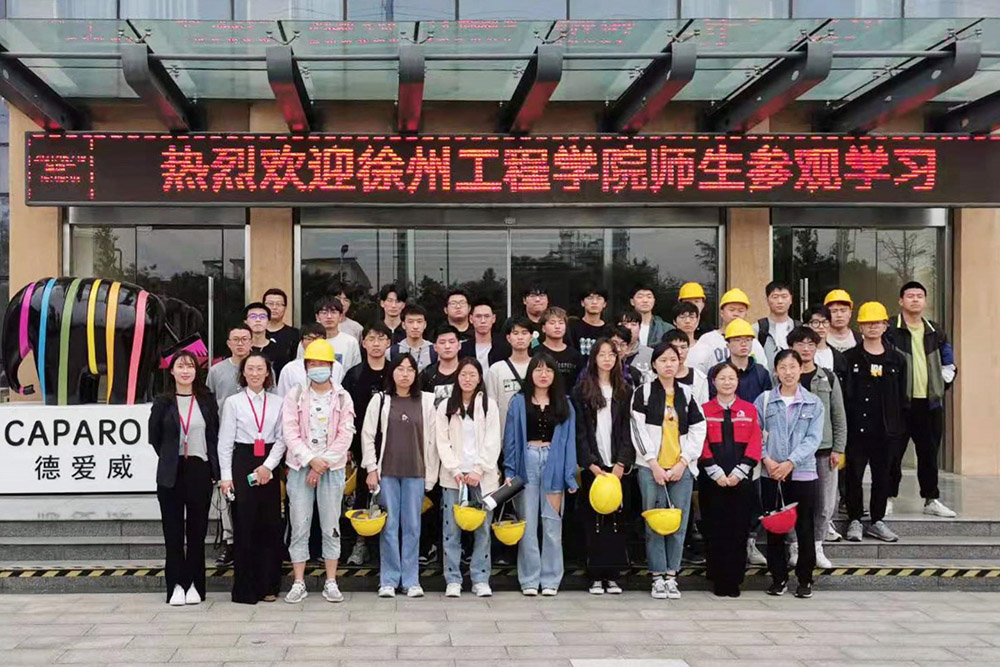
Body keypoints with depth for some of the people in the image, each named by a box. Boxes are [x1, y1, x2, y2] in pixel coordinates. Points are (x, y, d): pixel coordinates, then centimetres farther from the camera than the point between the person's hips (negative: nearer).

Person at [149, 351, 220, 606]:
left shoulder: (207, 400, 5)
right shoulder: (163, 402, 3)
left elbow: (215, 435, 9)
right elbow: (154, 437, 10)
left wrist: (214, 467, 4)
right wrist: (170, 459, 10)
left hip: (200, 472, 1)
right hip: (171, 475, -1)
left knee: (197, 531, 4)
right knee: (173, 532, 1)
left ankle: (194, 585, 10)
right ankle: (176, 585, 6)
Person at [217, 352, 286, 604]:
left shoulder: (277, 403, 8)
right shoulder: (233, 402, 2)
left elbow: (281, 439, 5)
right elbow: (225, 442, 1)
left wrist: (268, 466, -8)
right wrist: (225, 476, -5)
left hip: (269, 467, 2)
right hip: (242, 463, -2)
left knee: (270, 525, 2)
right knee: (244, 525, -2)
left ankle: (267, 585, 12)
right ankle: (245, 589, 5)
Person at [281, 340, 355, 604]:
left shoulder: (342, 397, 4)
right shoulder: (295, 396, 4)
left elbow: (345, 435, -2)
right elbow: (290, 433, -3)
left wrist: (323, 464, -9)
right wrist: (311, 460, -13)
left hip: (332, 468, 0)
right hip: (300, 467, 0)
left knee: (331, 527, 3)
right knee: (299, 527, 0)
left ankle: (331, 583, 10)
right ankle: (298, 583, 7)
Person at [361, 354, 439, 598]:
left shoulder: (426, 401, 5)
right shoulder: (380, 400, 4)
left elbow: (432, 439, 5)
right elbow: (368, 435, 4)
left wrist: (430, 474, 2)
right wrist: (371, 468, -3)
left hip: (415, 472, 1)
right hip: (386, 471, -1)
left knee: (412, 526, 4)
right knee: (389, 526, 1)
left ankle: (411, 580, 11)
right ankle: (388, 581, 8)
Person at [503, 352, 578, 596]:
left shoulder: (564, 404, 10)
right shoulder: (519, 402, 7)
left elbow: (569, 440, 7)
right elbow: (511, 439, 5)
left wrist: (570, 476, 0)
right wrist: (509, 472, -3)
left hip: (554, 464, 1)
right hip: (527, 463, 0)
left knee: (552, 523, 1)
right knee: (527, 523, 1)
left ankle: (550, 579, 8)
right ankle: (529, 579, 7)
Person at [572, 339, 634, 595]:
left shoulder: (624, 391, 11)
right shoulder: (582, 390, 4)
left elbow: (627, 429, 5)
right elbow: (580, 430, -1)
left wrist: (621, 463, -6)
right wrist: (591, 464, -10)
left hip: (617, 465, 2)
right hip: (592, 466, -2)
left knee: (616, 519, 1)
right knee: (594, 520, 0)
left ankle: (612, 575, 6)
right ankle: (596, 576, 3)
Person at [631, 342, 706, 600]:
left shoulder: (687, 394, 11)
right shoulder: (644, 393, 4)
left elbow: (698, 430, 7)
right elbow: (639, 431, -2)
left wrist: (682, 463, -4)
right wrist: (654, 465, -9)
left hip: (682, 468, 2)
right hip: (651, 467, -2)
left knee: (679, 523, 1)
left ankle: (671, 576, 9)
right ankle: (658, 577, 4)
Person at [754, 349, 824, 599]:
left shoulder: (813, 403, 4)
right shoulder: (764, 400, 5)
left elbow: (813, 439, -3)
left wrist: (791, 462, -14)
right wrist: (766, 459, -13)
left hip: (803, 473, 0)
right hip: (771, 474, 1)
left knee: (805, 528, 2)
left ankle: (805, 579, 14)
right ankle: (778, 578, 16)